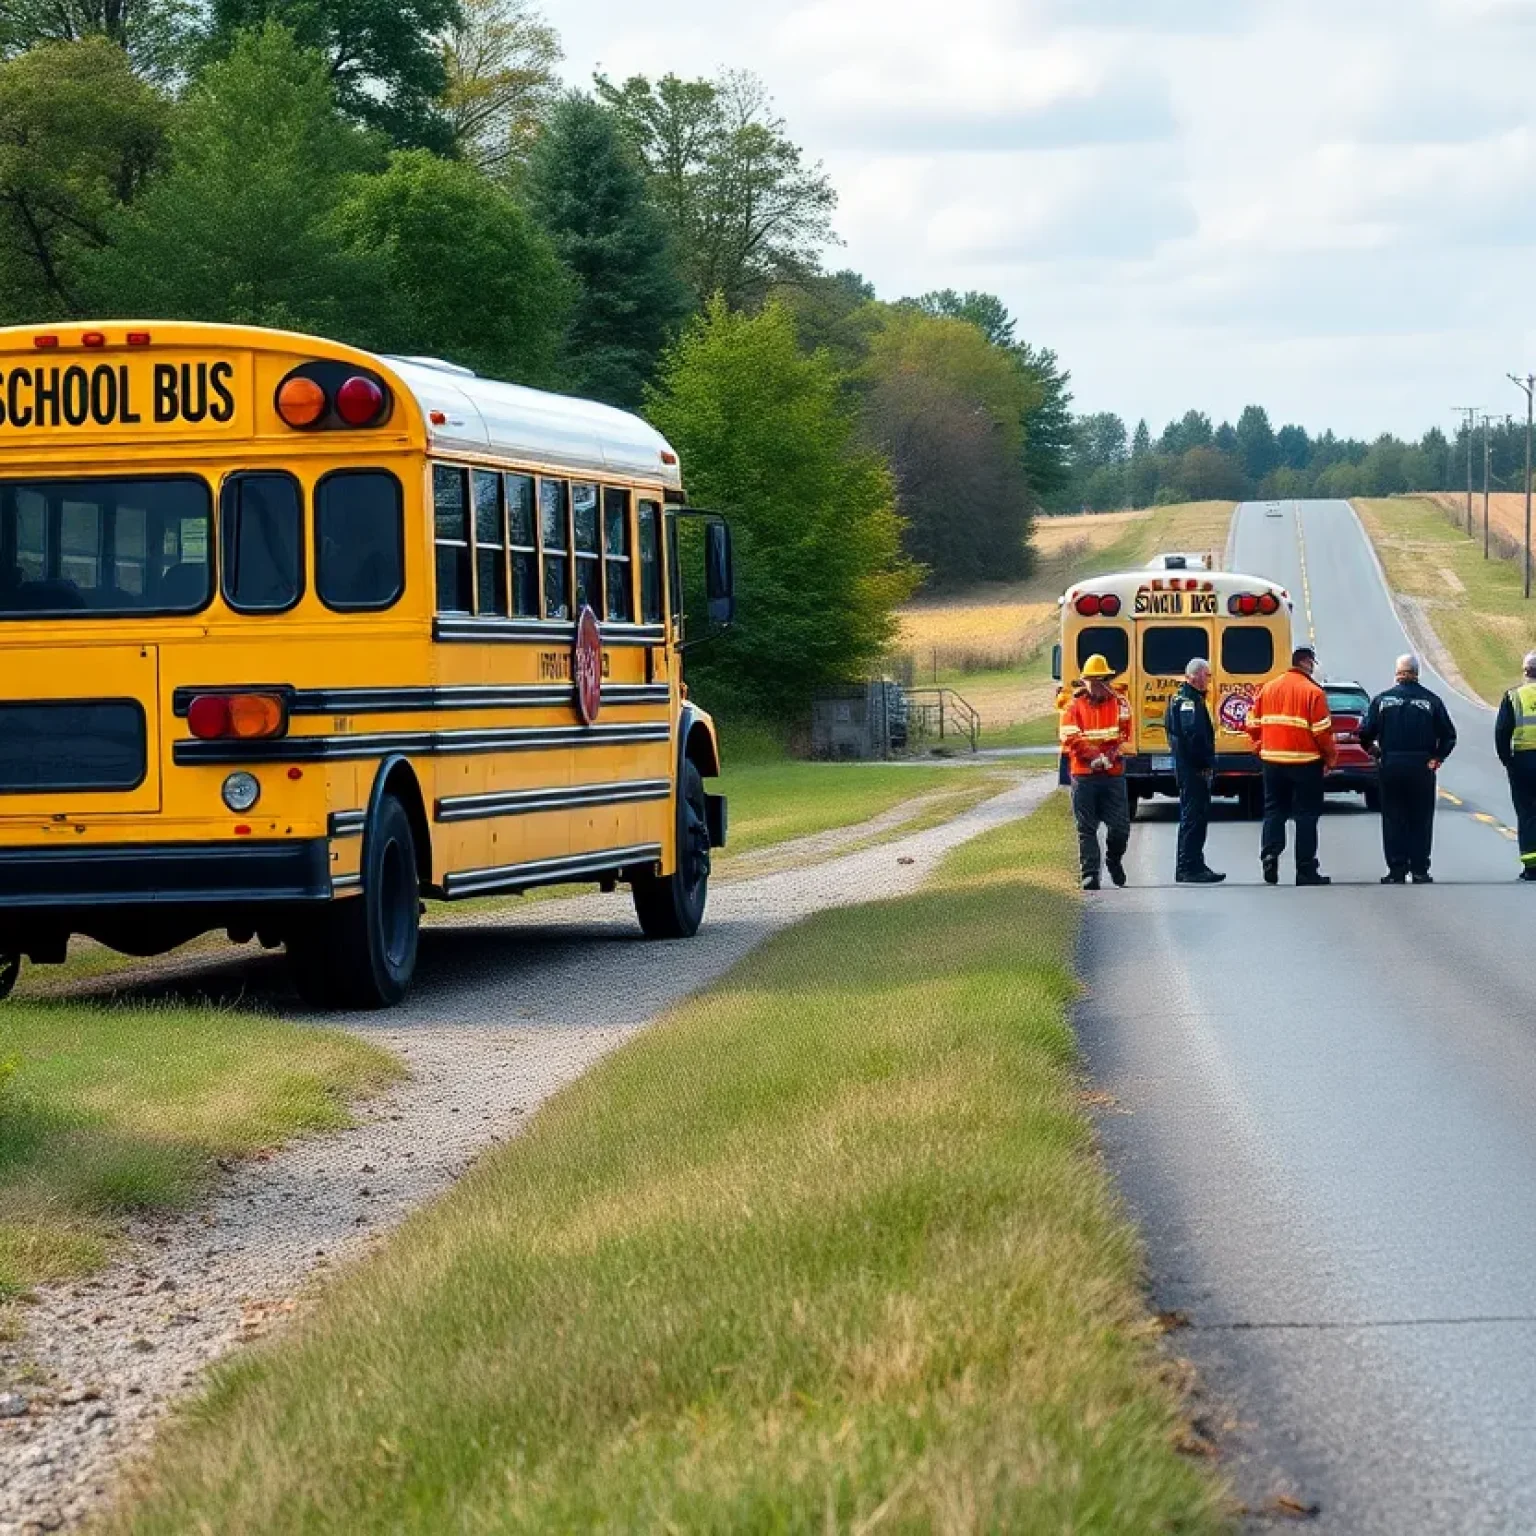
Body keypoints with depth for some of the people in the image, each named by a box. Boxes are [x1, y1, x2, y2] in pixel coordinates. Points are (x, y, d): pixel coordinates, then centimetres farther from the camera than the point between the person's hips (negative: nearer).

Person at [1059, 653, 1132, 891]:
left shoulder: (1119, 704, 7)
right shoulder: (1075, 706, 4)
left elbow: (1124, 736, -4)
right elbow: (1070, 739, -7)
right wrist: (1095, 757, -15)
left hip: (1114, 775, 1)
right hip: (1083, 776, -1)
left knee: (1120, 825, 0)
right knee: (1086, 828, 0)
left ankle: (1114, 860, 27)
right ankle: (1090, 874, 4)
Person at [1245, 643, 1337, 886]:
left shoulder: (1268, 688, 6)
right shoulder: (1313, 692, -10)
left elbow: (1253, 724, 8)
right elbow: (1322, 730, -13)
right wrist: (1330, 757, 1)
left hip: (1273, 762, 4)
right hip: (1305, 763, -4)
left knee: (1274, 811, 14)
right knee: (1306, 815, 3)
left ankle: (1269, 856, -1)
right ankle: (1306, 871, 4)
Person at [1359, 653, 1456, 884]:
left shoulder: (1382, 699, -1)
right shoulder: (1432, 700, -2)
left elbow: (1365, 733, -4)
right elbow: (1449, 736, -4)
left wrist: (1374, 750, 13)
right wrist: (1437, 757, 7)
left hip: (1391, 767, 0)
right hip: (1422, 767, 0)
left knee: (1393, 821, 7)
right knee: (1421, 821, 7)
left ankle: (1396, 871, 5)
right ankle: (1420, 871, 6)